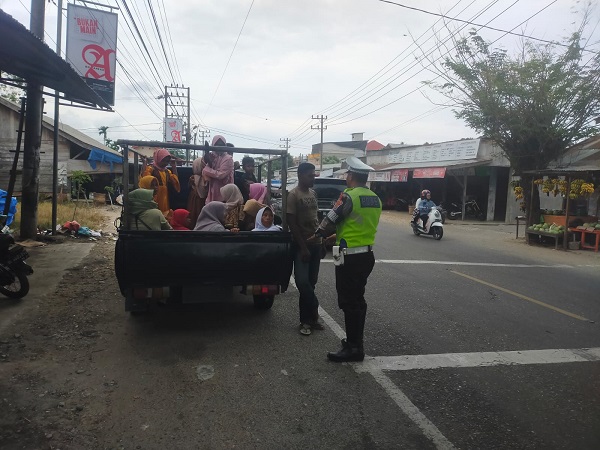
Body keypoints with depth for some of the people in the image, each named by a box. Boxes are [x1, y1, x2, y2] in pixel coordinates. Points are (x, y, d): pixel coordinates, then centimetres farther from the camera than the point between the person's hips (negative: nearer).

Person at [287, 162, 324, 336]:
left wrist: (321, 240, 13)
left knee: (311, 282, 8)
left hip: (316, 244, 6)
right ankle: (312, 316, 6)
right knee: (303, 282, -11)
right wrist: (303, 247, -16)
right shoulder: (293, 195, -10)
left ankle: (307, 319, 16)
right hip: (302, 245, -6)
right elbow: (292, 224, -14)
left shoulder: (313, 193, 10)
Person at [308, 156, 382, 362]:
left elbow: (331, 219, -8)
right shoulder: (375, 199, 9)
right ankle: (356, 340, 28)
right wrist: (338, 235, 23)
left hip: (350, 257, -8)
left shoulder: (348, 196, -15)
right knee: (358, 299, 17)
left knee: (348, 302, -1)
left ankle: (353, 348, 5)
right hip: (367, 254, 8)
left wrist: (317, 235, 10)